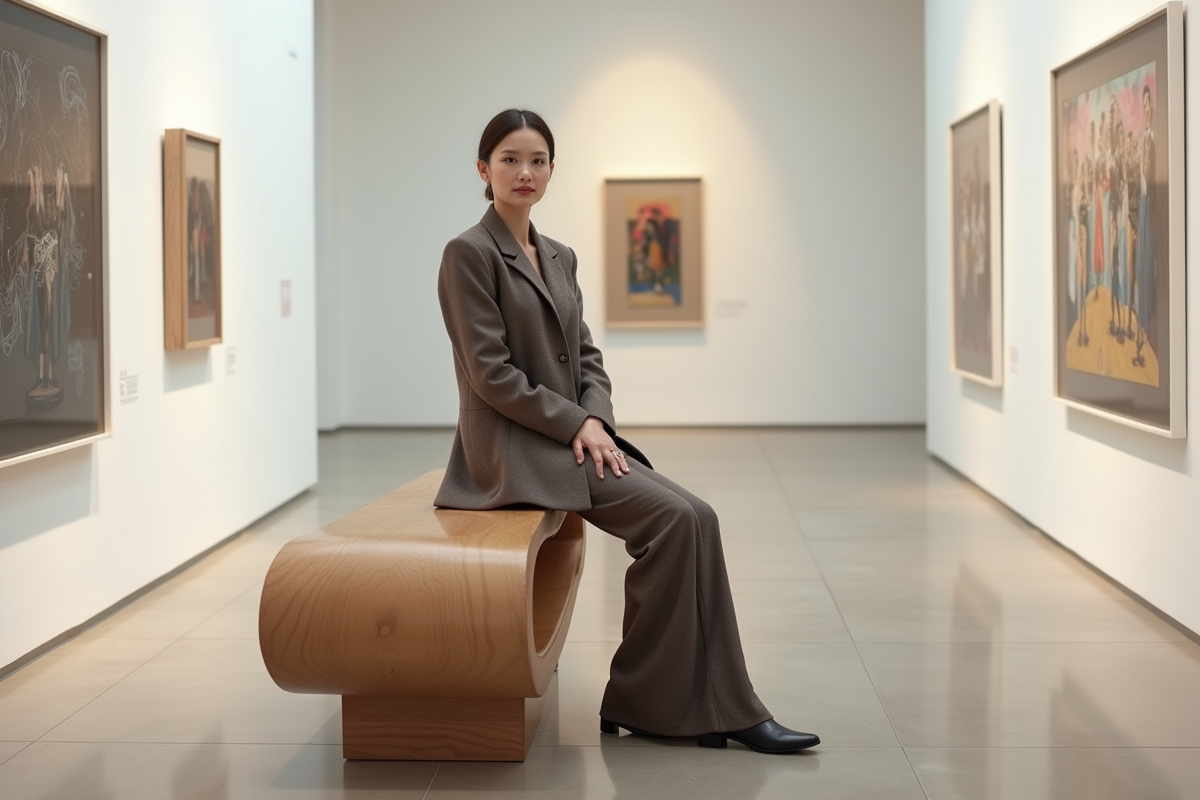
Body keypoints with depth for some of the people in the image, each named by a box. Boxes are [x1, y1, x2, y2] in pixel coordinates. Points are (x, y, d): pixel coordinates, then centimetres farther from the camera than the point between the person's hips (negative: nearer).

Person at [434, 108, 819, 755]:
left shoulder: (559, 257, 16)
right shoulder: (469, 253, -8)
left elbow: (586, 355, 15)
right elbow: (491, 372, -14)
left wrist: (595, 419, -5)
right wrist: (575, 422, -14)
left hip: (573, 433, 8)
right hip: (514, 446, -7)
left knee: (695, 518, -12)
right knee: (674, 517, -21)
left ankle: (715, 709, -9)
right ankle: (641, 702, -9)